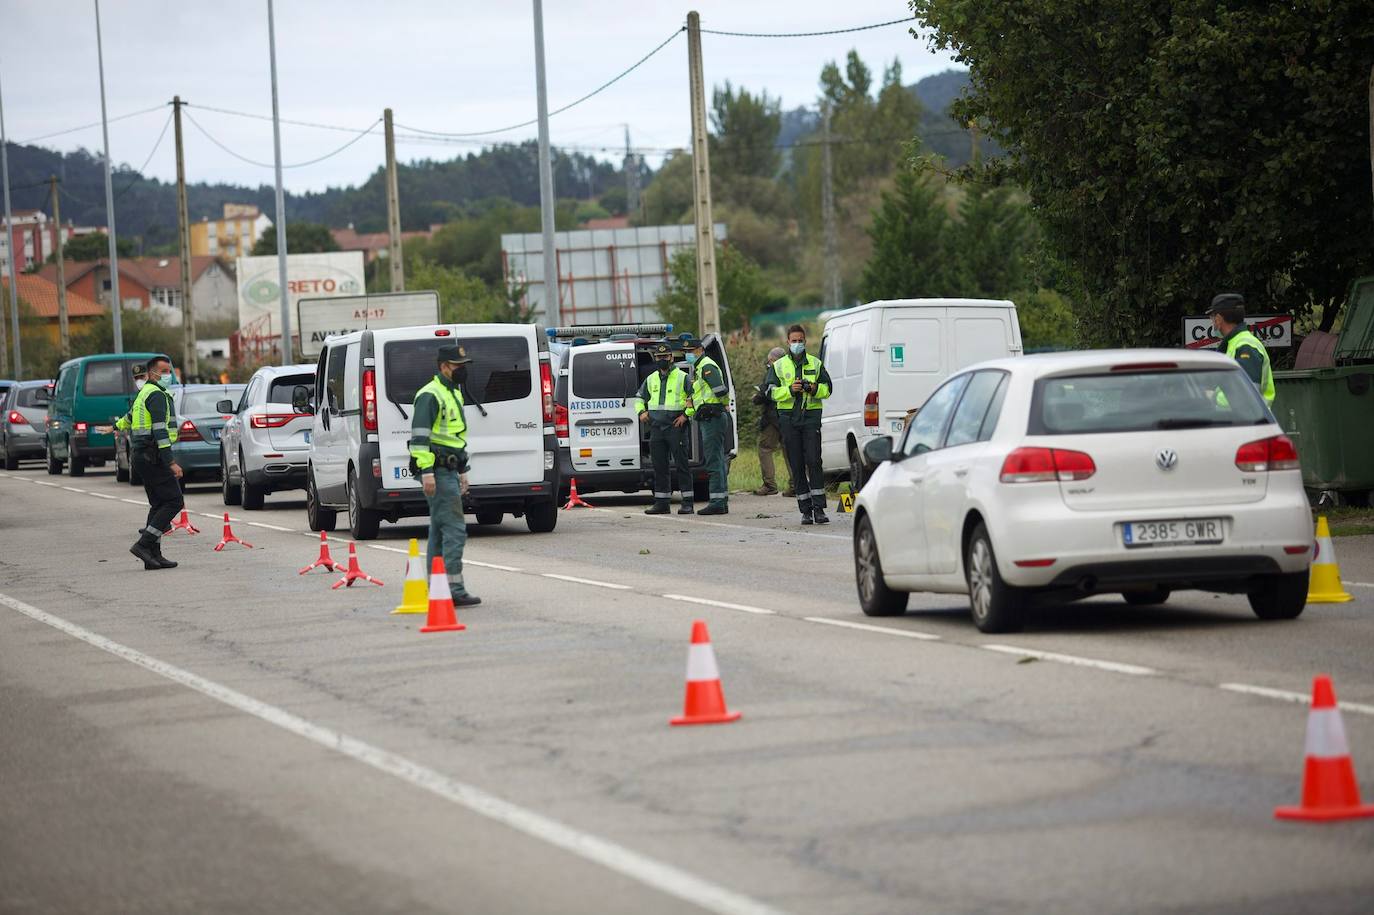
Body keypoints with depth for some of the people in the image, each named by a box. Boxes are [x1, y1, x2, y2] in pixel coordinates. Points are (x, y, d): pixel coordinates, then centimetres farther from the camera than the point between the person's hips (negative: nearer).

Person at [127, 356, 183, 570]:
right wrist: (171, 462, -24)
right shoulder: (157, 395, -13)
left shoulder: (144, 393, 19)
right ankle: (144, 544, -16)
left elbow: (129, 420, 30)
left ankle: (153, 554, 9)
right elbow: (160, 431, -21)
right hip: (153, 456, -10)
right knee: (174, 501, -11)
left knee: (159, 504, 12)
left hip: (141, 454, 10)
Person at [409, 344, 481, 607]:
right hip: (438, 471, -11)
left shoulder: (453, 393, 20)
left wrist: (462, 471, 27)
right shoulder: (430, 395, -13)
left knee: (439, 530, 12)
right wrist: (427, 471, -25)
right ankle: (454, 590, -15)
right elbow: (419, 435, -20)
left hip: (448, 471, 11)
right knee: (454, 529, -13)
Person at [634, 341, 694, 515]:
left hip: (676, 427, -6)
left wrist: (686, 414, -11)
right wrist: (641, 412, 11)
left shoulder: (682, 377, 0)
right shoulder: (651, 380, 16)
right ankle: (662, 502, 11)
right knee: (659, 467, 7)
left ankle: (687, 502, -5)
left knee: (681, 465, -6)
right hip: (656, 427, 6)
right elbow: (639, 397, 29)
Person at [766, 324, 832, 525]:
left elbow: (827, 389, 11)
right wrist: (790, 390, -14)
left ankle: (819, 509, -12)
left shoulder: (815, 364, 12)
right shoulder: (779, 366, 10)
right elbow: (772, 392, 3)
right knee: (797, 465, 1)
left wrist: (814, 388, -10)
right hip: (788, 417, 1)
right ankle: (805, 510, 5)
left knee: (814, 462, -11)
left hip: (811, 416, -1)